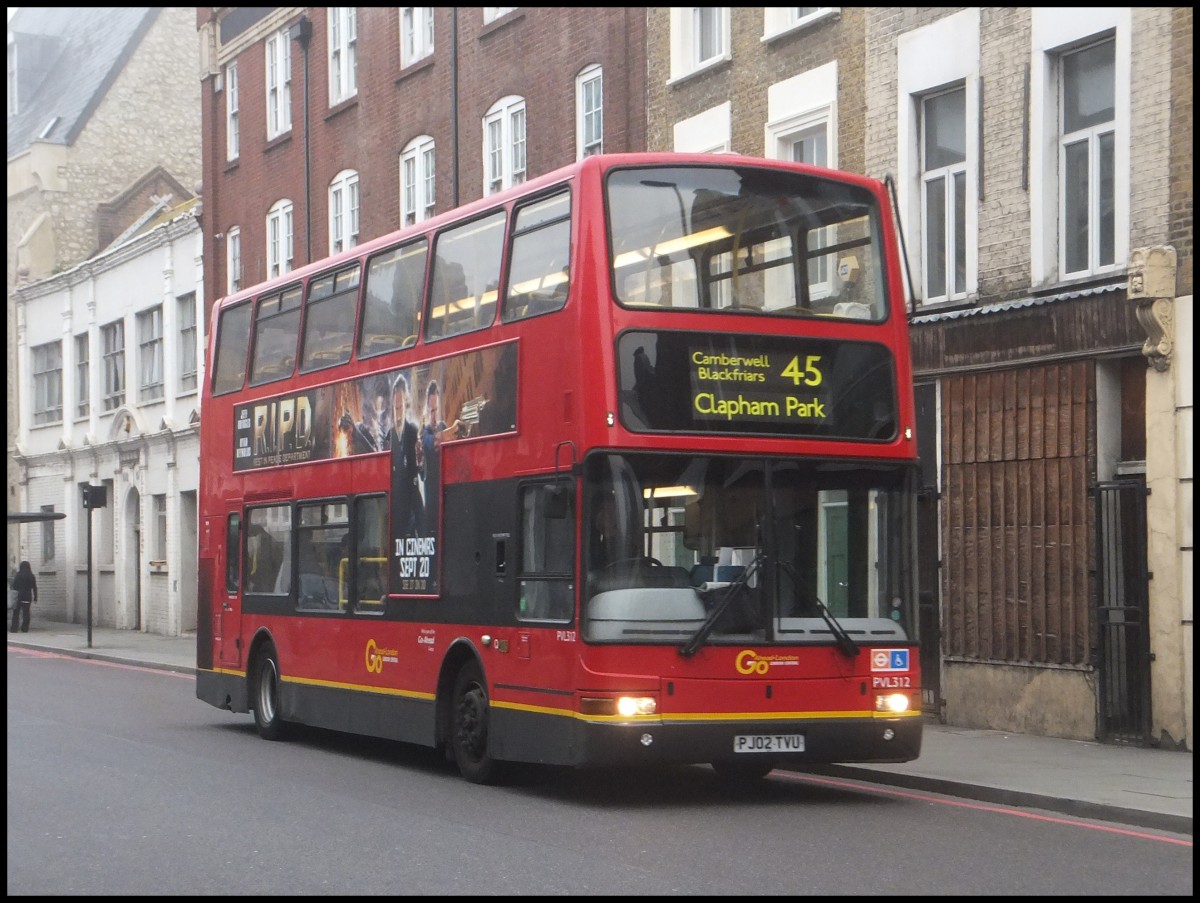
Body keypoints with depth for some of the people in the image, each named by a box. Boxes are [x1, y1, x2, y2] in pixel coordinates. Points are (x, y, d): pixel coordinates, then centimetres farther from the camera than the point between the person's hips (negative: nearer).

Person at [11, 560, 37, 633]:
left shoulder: (18, 575, -6)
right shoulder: (32, 576, 1)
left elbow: (14, 586, -5)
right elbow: (34, 588, 3)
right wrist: (35, 598, 9)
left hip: (19, 596, -2)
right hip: (28, 597, 2)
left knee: (16, 613, 5)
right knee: (26, 613, 7)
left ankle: (14, 628, 0)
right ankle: (25, 629, 5)